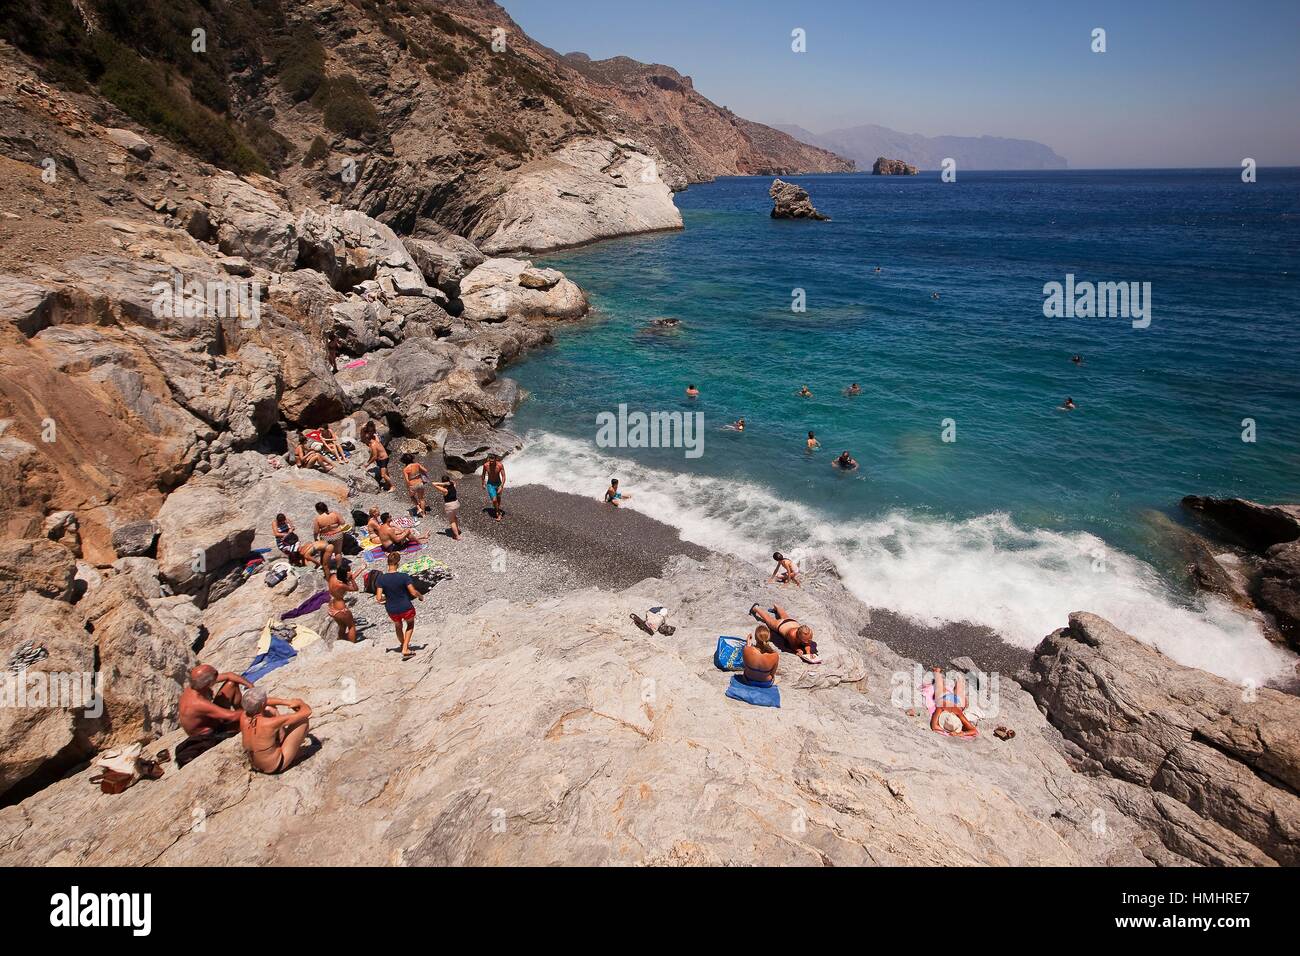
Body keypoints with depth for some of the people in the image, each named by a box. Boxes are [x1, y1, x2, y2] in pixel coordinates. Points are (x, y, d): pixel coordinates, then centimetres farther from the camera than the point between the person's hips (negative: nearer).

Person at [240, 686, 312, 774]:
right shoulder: (269, 723, -34)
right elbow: (307, 712, -25)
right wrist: (300, 702, -2)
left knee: (270, 709, 10)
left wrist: (289, 702, -3)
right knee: (304, 719, -6)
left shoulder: (243, 717, -19)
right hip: (275, 766, -6)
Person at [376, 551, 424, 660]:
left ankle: (404, 646, 53)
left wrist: (386, 598, 8)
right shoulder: (404, 576, -20)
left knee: (398, 626, 33)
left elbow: (379, 598, -14)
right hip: (406, 609, -2)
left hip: (392, 611, 2)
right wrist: (421, 596, 3)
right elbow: (413, 593, -18)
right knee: (410, 624, 29)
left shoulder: (381, 579, -13)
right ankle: (405, 650, 20)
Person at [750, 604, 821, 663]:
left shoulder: (809, 633, -40)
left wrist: (808, 652, -41)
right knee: (768, 618, 27)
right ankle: (756, 608, 55)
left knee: (783, 615, 38)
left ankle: (776, 606, 70)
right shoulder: (792, 634, -48)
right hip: (780, 625, -4)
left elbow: (807, 644, -22)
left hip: (792, 621, 4)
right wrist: (799, 650, -47)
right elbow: (793, 646, -28)